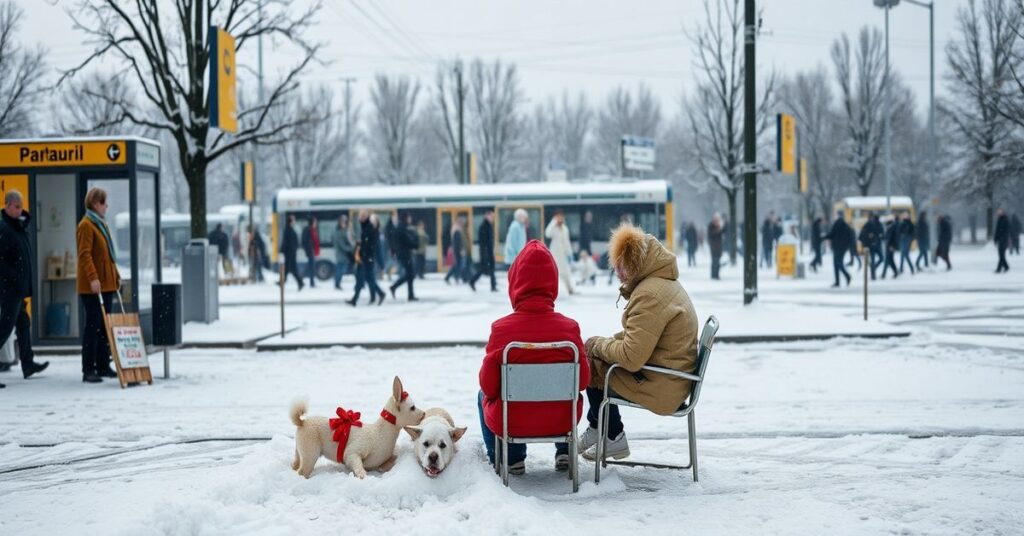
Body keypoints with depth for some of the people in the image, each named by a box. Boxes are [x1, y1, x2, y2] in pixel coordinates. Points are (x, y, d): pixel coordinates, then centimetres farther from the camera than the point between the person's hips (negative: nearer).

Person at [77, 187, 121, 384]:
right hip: (92, 286, -9)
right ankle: (88, 370, -5)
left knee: (105, 326, 10)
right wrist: (93, 278, -27)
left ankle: (103, 366, 16)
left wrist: (116, 276, 20)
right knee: (93, 326, -8)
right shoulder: (86, 225, -10)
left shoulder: (101, 224, 18)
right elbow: (85, 255, -19)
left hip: (106, 283, 9)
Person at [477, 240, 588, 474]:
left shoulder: (501, 328, -16)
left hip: (511, 422, -2)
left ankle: (510, 458, 27)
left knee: (483, 396, 32)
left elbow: (489, 386, -11)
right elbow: (582, 380, -4)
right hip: (562, 419, 2)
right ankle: (564, 451, 32)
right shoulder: (569, 326, -11)